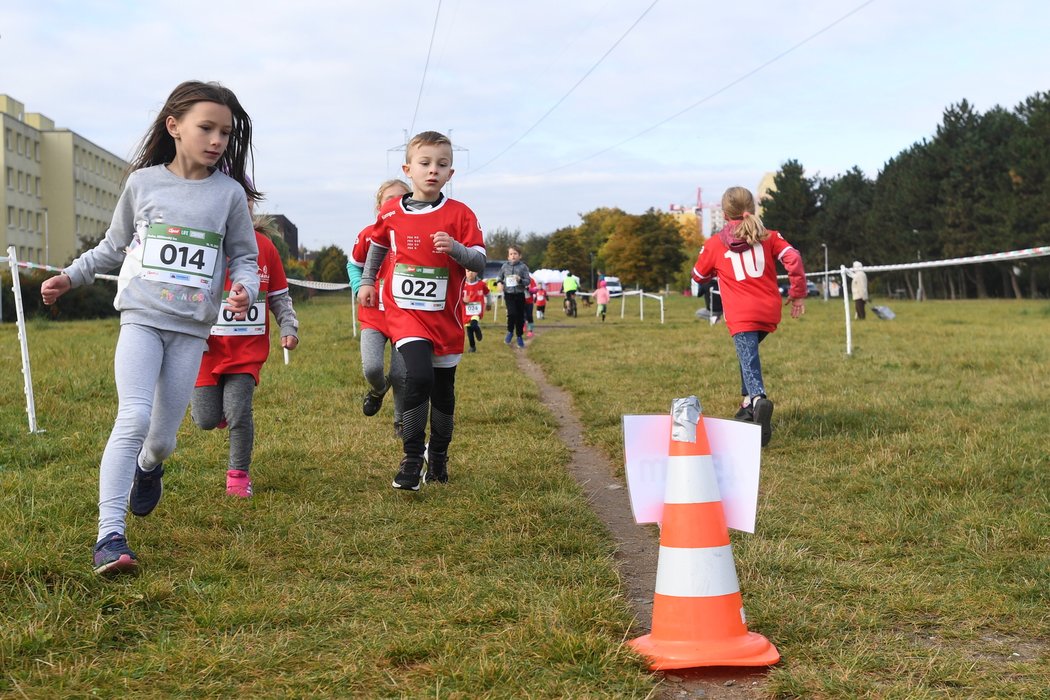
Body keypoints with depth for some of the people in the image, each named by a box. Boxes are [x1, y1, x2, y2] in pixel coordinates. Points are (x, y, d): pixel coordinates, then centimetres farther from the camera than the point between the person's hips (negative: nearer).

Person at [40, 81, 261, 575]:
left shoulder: (229, 193, 2)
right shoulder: (143, 182, 3)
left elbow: (245, 257, 7)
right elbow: (114, 246, 16)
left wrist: (245, 289, -13)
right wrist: (70, 277, 8)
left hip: (191, 329, 1)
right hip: (141, 317, -1)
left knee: (162, 436, 4)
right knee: (133, 419, -18)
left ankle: (148, 468, 42)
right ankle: (109, 535, -17)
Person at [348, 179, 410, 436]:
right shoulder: (368, 235, -3)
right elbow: (353, 265, 13)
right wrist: (360, 288, -4)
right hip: (373, 316, 0)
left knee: (400, 375, 2)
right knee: (371, 368, -16)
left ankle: (401, 422, 25)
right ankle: (378, 389, 20)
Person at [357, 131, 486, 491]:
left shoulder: (460, 214, -6)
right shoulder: (391, 213, -1)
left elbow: (479, 263, -10)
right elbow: (378, 244, 20)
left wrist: (457, 249, -28)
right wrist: (367, 281, 20)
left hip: (446, 316, 1)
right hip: (405, 312, -1)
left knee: (443, 391, 12)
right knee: (419, 376, -23)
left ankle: (438, 456, 33)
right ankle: (412, 458, -12)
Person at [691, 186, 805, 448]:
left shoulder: (714, 244, 6)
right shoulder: (769, 237, 9)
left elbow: (699, 276, 20)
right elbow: (793, 258, -5)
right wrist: (798, 294, 1)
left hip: (741, 315, -4)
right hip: (770, 312, 4)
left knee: (749, 360, -14)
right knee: (749, 352, 27)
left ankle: (758, 399, -43)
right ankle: (749, 403, 25)